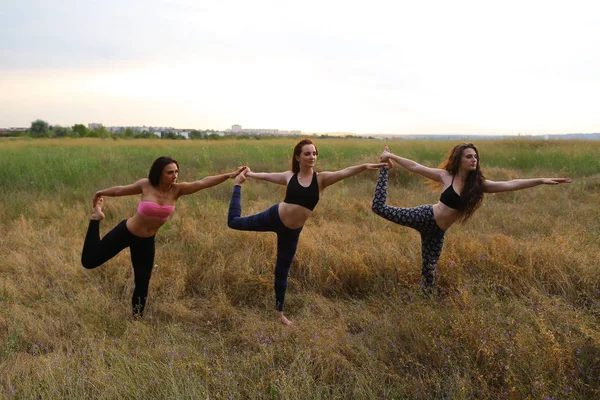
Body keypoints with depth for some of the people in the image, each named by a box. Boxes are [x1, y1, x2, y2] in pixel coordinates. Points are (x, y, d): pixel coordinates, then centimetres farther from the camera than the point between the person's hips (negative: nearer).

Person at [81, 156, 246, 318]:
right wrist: (100, 193, 13)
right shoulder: (146, 185, -20)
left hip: (146, 241, 2)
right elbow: (121, 190, -3)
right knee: (89, 261, 6)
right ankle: (96, 218, 25)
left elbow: (203, 182, -28)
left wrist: (230, 175, -38)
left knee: (142, 283, 10)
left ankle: (137, 318, 32)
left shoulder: (177, 190, -15)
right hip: (125, 232, -2)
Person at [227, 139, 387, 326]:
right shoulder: (289, 177, -7)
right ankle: (238, 185, 41)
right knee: (234, 222, 13)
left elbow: (343, 172, -28)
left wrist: (364, 166, -44)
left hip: (292, 231, 0)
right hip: (274, 217, 0)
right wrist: (250, 174, 26)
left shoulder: (321, 179, -10)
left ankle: (279, 312, 31)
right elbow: (267, 176, 12)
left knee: (282, 271, 13)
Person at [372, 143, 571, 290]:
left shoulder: (478, 184, -2)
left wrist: (542, 180, -17)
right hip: (425, 217, -3)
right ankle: (384, 169, 17)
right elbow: (415, 167, -4)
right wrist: (391, 156, -2)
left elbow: (510, 184, -10)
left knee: (429, 269, 8)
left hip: (437, 231, 3)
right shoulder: (445, 176, -10)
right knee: (379, 207, -5)